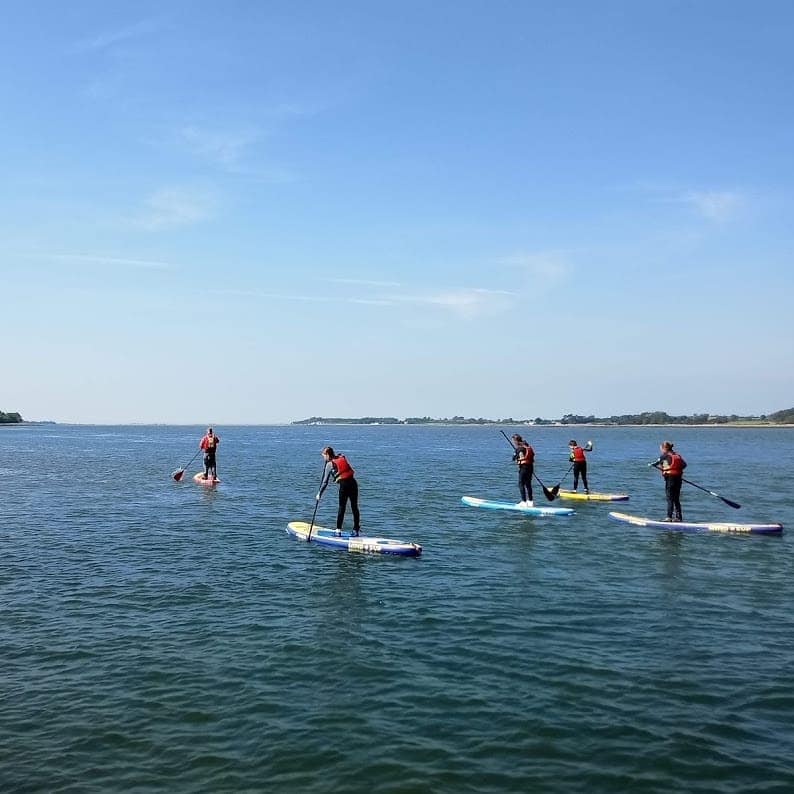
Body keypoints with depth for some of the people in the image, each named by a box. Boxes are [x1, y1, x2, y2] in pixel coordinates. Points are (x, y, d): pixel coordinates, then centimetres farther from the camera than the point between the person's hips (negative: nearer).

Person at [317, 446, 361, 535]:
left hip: (344, 485, -5)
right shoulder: (342, 457, 11)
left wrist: (319, 494, 6)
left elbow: (325, 482, -1)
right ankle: (356, 529, 14)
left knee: (342, 508, 5)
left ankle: (338, 530, 4)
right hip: (353, 483, 5)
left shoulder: (329, 464, -2)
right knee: (354, 507, 10)